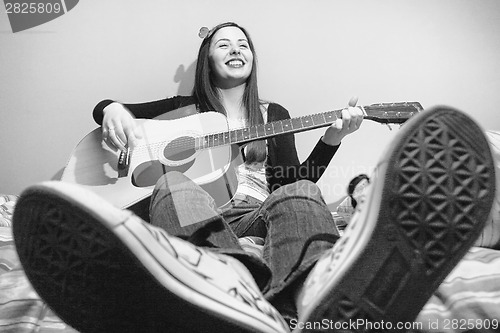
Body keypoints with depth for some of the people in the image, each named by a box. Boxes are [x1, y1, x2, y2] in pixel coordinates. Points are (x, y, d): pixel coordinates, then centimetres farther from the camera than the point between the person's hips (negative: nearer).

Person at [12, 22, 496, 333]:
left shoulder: (274, 113, 21)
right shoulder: (186, 108, 20)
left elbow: (292, 180, 13)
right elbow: (106, 108, 21)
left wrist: (332, 138, -1)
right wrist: (111, 110, -4)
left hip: (255, 210, 1)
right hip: (196, 214, 0)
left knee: (301, 194, -31)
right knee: (174, 185, -33)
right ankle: (227, 287, -70)